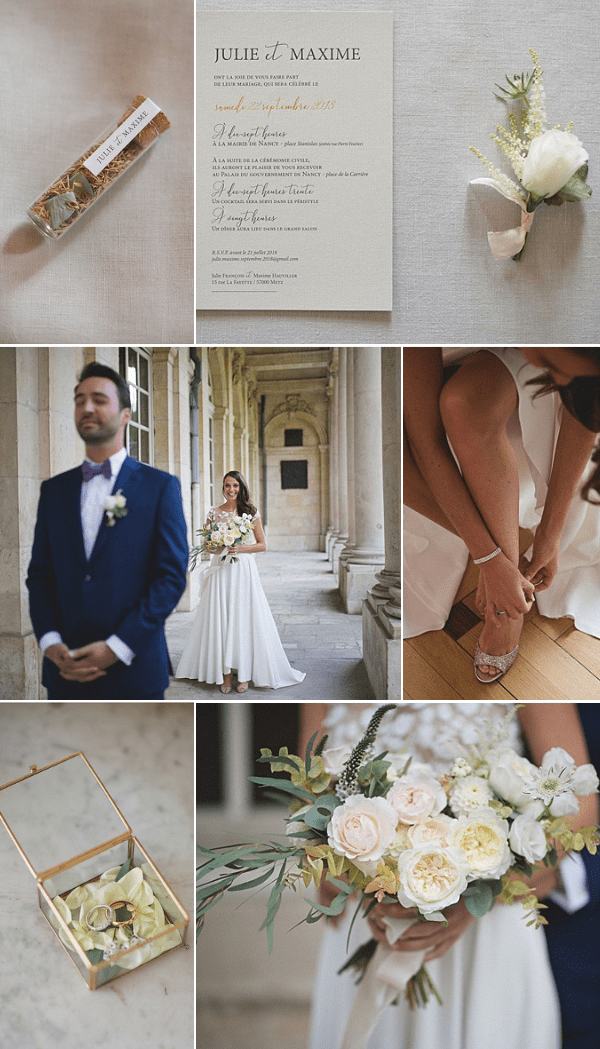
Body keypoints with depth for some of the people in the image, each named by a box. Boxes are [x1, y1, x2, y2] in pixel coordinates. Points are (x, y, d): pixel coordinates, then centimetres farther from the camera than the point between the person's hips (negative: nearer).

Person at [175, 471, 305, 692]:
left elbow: (262, 544, 5)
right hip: (221, 570, 2)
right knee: (220, 619, -3)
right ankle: (225, 672, 2)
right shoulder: (214, 513, 9)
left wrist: (241, 548, -10)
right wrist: (217, 548, -8)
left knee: (244, 618, -4)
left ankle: (245, 673, 1)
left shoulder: (251, 512, 4)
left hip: (244, 569, -1)